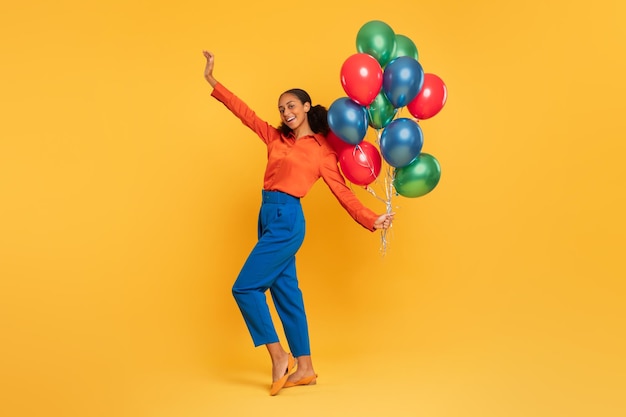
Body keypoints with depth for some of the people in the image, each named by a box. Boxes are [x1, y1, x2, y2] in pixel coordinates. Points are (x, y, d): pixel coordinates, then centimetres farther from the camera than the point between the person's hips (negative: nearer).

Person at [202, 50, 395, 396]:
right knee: (286, 293, 9)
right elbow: (245, 113, 13)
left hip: (286, 220, -7)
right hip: (269, 218, 7)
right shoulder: (276, 138, 14)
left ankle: (279, 356, 3)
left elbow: (343, 192, -1)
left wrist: (372, 220, -8)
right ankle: (305, 369, 17)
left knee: (245, 287, -9)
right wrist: (212, 81, 11)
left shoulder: (322, 151, -2)